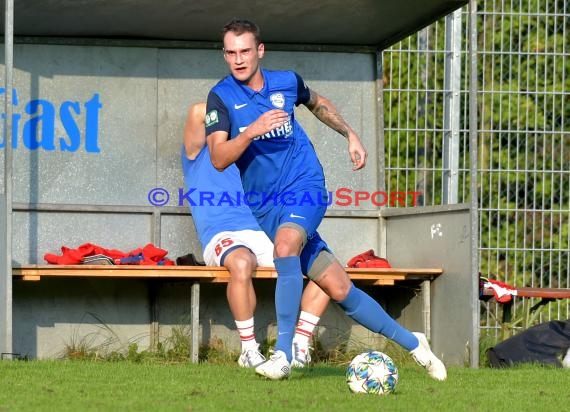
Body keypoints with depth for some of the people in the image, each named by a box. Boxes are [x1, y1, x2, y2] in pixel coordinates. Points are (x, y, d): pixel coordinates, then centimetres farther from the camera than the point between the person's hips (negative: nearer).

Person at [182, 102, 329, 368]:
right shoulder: (199, 153, 11)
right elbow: (197, 112, -7)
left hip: (262, 236, 6)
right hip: (222, 237, -6)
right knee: (241, 262, -42)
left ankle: (300, 346, -16)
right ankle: (249, 351, -30)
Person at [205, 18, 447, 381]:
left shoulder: (287, 82, 1)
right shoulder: (222, 97, -6)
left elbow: (317, 103, 26)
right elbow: (219, 159, -17)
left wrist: (351, 135, 24)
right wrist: (251, 131, -31)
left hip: (305, 186, 0)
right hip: (267, 206, 1)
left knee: (285, 243, -33)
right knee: (338, 288, -1)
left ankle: (284, 356, -31)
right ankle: (412, 343, 16)